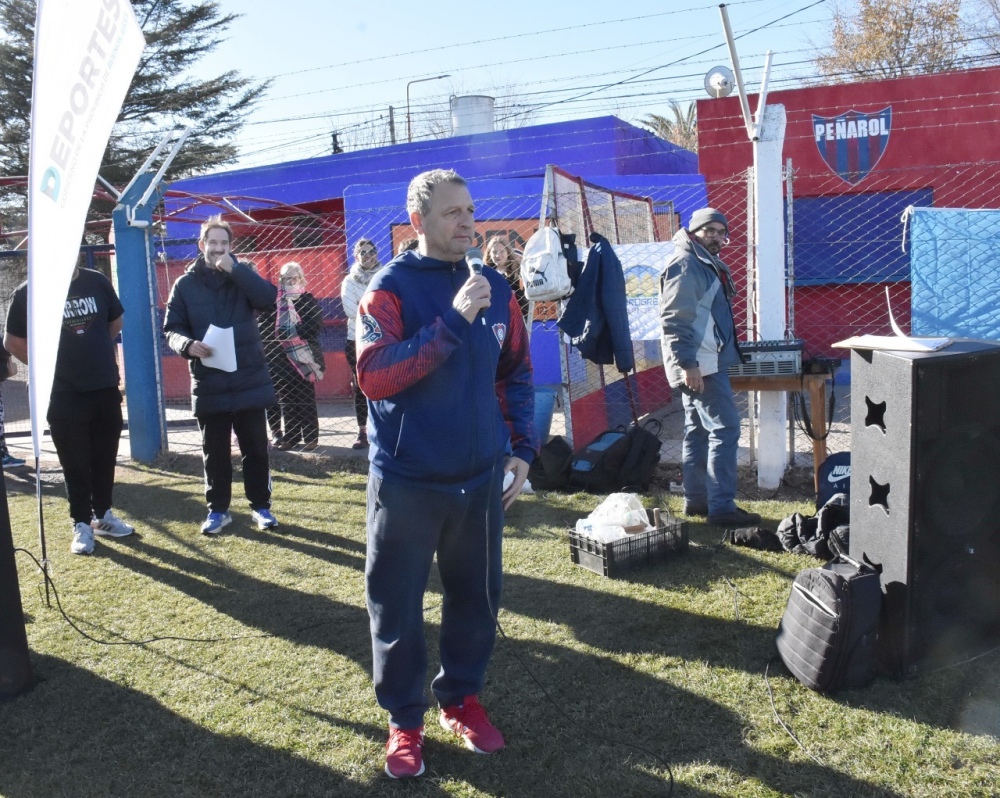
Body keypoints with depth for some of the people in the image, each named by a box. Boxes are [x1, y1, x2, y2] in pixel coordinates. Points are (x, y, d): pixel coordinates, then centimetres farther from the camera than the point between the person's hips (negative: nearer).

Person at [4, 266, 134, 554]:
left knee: (105, 457, 14)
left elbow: (115, 321, 16)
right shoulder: (27, 293, -7)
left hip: (105, 387, 3)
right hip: (63, 394, -3)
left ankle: (103, 515, 29)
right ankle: (82, 525, 17)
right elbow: (12, 341, 1)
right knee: (75, 464, 4)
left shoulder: (97, 281, 1)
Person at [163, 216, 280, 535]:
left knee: (255, 447, 8)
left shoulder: (242, 276, 6)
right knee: (215, 452, 9)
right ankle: (218, 509, 23)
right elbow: (171, 328, 3)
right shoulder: (185, 284, 5)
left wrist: (235, 269, -17)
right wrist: (188, 345, -19)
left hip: (249, 378, 0)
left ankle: (261, 505, 21)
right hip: (208, 382, 0)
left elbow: (269, 298, -13)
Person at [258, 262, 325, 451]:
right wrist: (276, 333, -15)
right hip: (280, 358, 2)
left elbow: (315, 327, -8)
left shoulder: (309, 301, 3)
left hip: (303, 356, -2)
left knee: (305, 399, 1)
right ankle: (290, 436, 15)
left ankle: (310, 437, 6)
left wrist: (292, 331, -16)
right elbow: (261, 325, 3)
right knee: (286, 398, 6)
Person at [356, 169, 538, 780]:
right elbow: (374, 375, -22)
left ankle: (462, 698, 37)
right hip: (406, 481, -4)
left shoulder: (495, 289, 4)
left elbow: (517, 375, 12)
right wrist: (452, 321, -26)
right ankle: (405, 719, 28)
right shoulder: (391, 287, -9)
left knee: (477, 597, 15)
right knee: (398, 605, 8)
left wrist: (522, 447, 5)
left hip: (481, 478, 4)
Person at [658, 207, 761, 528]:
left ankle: (696, 500, 20)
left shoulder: (706, 265, 20)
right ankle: (721, 507, -8)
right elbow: (674, 320, -21)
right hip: (699, 366, -11)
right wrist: (687, 364, -25)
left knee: (698, 431, 13)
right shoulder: (685, 265, -13)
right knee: (725, 429, -11)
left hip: (706, 363, 11)